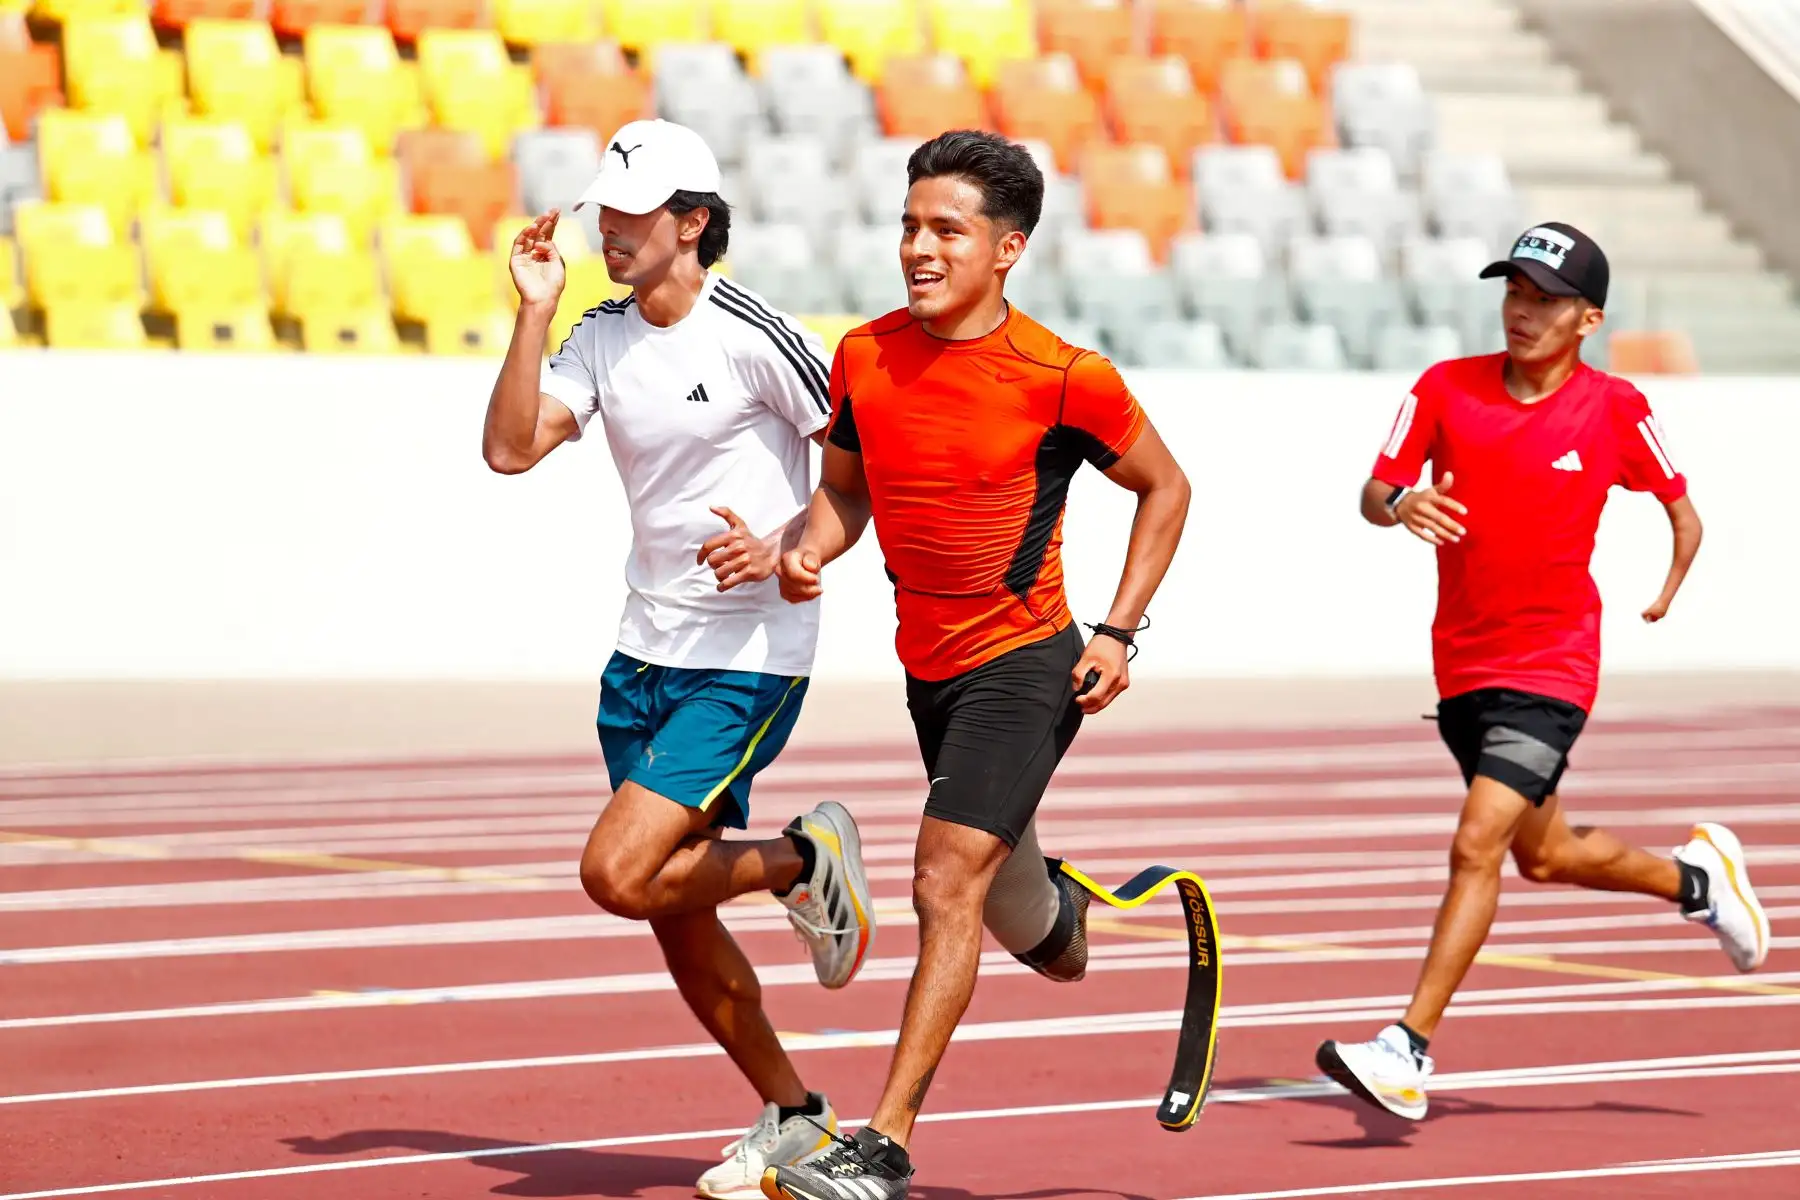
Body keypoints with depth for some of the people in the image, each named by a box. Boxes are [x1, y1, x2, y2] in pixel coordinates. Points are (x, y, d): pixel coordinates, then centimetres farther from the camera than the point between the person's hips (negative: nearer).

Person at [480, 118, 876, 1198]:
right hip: (646, 654, 7)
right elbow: (511, 449, -6)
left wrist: (789, 549, -20)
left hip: (751, 661, -7)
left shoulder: (754, 336, -14)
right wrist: (533, 311, -11)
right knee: (677, 920, 10)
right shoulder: (602, 335, 5)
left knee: (619, 874, -19)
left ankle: (806, 858, 6)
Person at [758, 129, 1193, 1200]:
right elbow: (845, 483, 13)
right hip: (929, 666, 6)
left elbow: (1165, 487, -1)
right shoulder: (864, 357, -3)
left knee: (947, 882, -18)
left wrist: (1120, 632, -8)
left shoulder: (1063, 378, -16)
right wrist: (810, 551, -9)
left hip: (1027, 666, -6)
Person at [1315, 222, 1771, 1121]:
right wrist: (1400, 503, -29)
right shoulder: (1445, 389, -2)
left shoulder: (1615, 409, -6)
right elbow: (1373, 492, -9)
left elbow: (1679, 505, 8)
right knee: (1543, 855, 20)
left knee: (1477, 842, -19)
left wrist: (1669, 589, -2)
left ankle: (1409, 1050, -18)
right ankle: (1692, 878, 48)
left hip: (1550, 667, -5)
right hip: (1462, 664, 5)